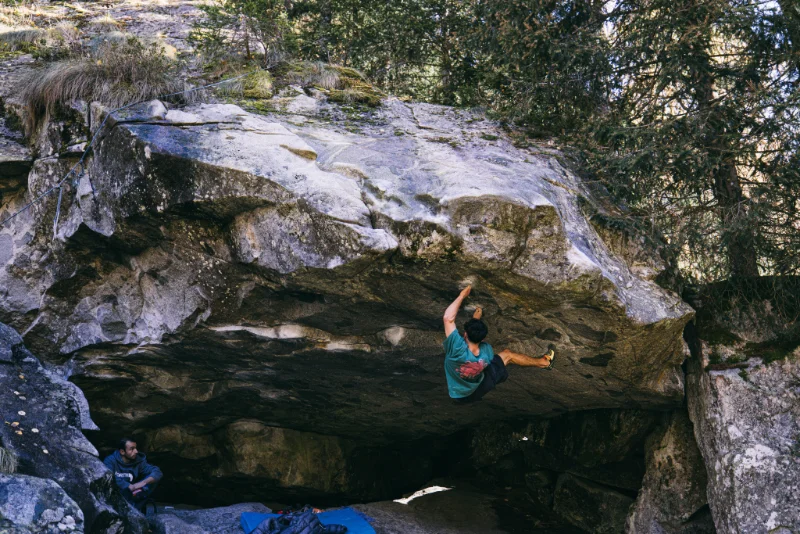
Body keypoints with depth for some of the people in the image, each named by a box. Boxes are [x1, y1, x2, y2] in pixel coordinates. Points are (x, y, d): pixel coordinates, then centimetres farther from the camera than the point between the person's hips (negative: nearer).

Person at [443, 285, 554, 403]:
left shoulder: (458, 350, -41)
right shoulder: (486, 352, -29)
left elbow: (448, 318, -41)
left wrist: (462, 296, -31)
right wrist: (477, 320, 1)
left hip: (460, 396, -1)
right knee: (507, 354, 18)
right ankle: (543, 362, 37)